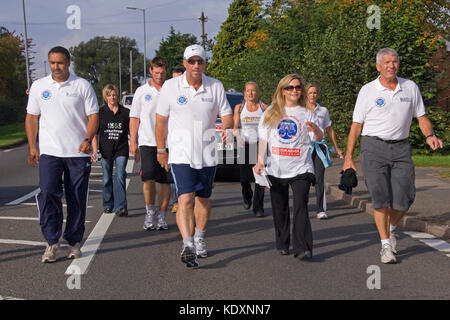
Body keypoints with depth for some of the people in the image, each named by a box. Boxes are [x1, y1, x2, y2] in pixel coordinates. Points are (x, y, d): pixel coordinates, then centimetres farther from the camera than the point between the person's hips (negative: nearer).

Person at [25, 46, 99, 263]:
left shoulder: (82, 86, 4)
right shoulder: (38, 86, 9)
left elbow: (93, 116, 2)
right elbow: (32, 118, 12)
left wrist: (88, 140, -14)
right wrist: (32, 147, 4)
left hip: (78, 152, -1)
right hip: (49, 151, 1)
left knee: (77, 199, 3)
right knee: (47, 193, -12)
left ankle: (74, 242, 16)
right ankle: (52, 242, -1)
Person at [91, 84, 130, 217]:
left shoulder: (125, 112, 6)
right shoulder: (100, 112, 5)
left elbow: (131, 131, 12)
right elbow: (94, 133, 6)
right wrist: (95, 151, -2)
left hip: (121, 150, -1)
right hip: (105, 150, 1)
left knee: (120, 177, -11)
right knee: (107, 179, 9)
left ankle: (120, 206, -12)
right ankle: (108, 205, 24)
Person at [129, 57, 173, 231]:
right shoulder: (142, 91, 8)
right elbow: (134, 117, 9)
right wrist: (133, 141, 2)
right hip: (147, 142, -1)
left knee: (165, 181, 2)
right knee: (148, 178, -13)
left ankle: (161, 216, 13)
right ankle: (150, 210, 8)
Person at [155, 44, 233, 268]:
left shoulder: (216, 86, 3)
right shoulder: (171, 86, -2)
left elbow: (226, 114, 5)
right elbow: (161, 120, 4)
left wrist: (227, 128, -19)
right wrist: (161, 150, 6)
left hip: (208, 153, 3)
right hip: (180, 154, -3)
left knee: (203, 199, 14)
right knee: (185, 199, -16)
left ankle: (200, 239, 32)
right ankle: (187, 245, -21)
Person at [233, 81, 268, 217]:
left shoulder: (264, 107, 5)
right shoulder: (239, 107, 6)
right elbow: (235, 127, 4)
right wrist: (237, 136, -15)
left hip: (260, 144, 0)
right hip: (245, 145, 1)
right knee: (244, 177, 1)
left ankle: (258, 207, 1)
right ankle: (247, 196, 34)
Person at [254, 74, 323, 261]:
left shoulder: (306, 114, 8)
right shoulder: (271, 113, 11)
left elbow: (319, 139, -3)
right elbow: (263, 139, 10)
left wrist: (315, 129, -26)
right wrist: (260, 161, -1)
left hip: (300, 168, -2)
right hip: (276, 169, 2)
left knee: (301, 207, -12)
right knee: (279, 209, 9)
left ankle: (302, 249, -14)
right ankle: (282, 244, 24)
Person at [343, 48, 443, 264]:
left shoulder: (410, 87, 11)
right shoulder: (368, 90, 3)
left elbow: (421, 117, 16)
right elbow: (356, 125, 4)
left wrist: (429, 135, -5)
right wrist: (348, 157, 0)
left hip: (401, 148, 2)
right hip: (374, 147, -2)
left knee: (404, 198, -4)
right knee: (380, 196, -9)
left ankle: (391, 228, 27)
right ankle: (386, 244, 3)